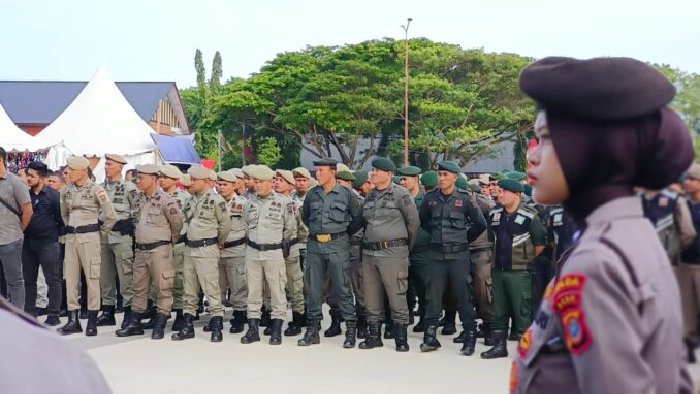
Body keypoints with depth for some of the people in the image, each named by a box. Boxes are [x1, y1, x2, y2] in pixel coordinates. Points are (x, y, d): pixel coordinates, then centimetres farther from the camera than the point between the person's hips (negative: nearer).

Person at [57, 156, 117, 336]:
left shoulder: (96, 190, -8)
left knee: (92, 277, -3)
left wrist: (100, 232, 1)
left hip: (89, 237, -6)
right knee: (70, 277, 5)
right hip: (71, 237, 6)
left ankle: (92, 321, 3)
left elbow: (111, 216, -8)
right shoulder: (66, 191, 9)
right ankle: (73, 320, 12)